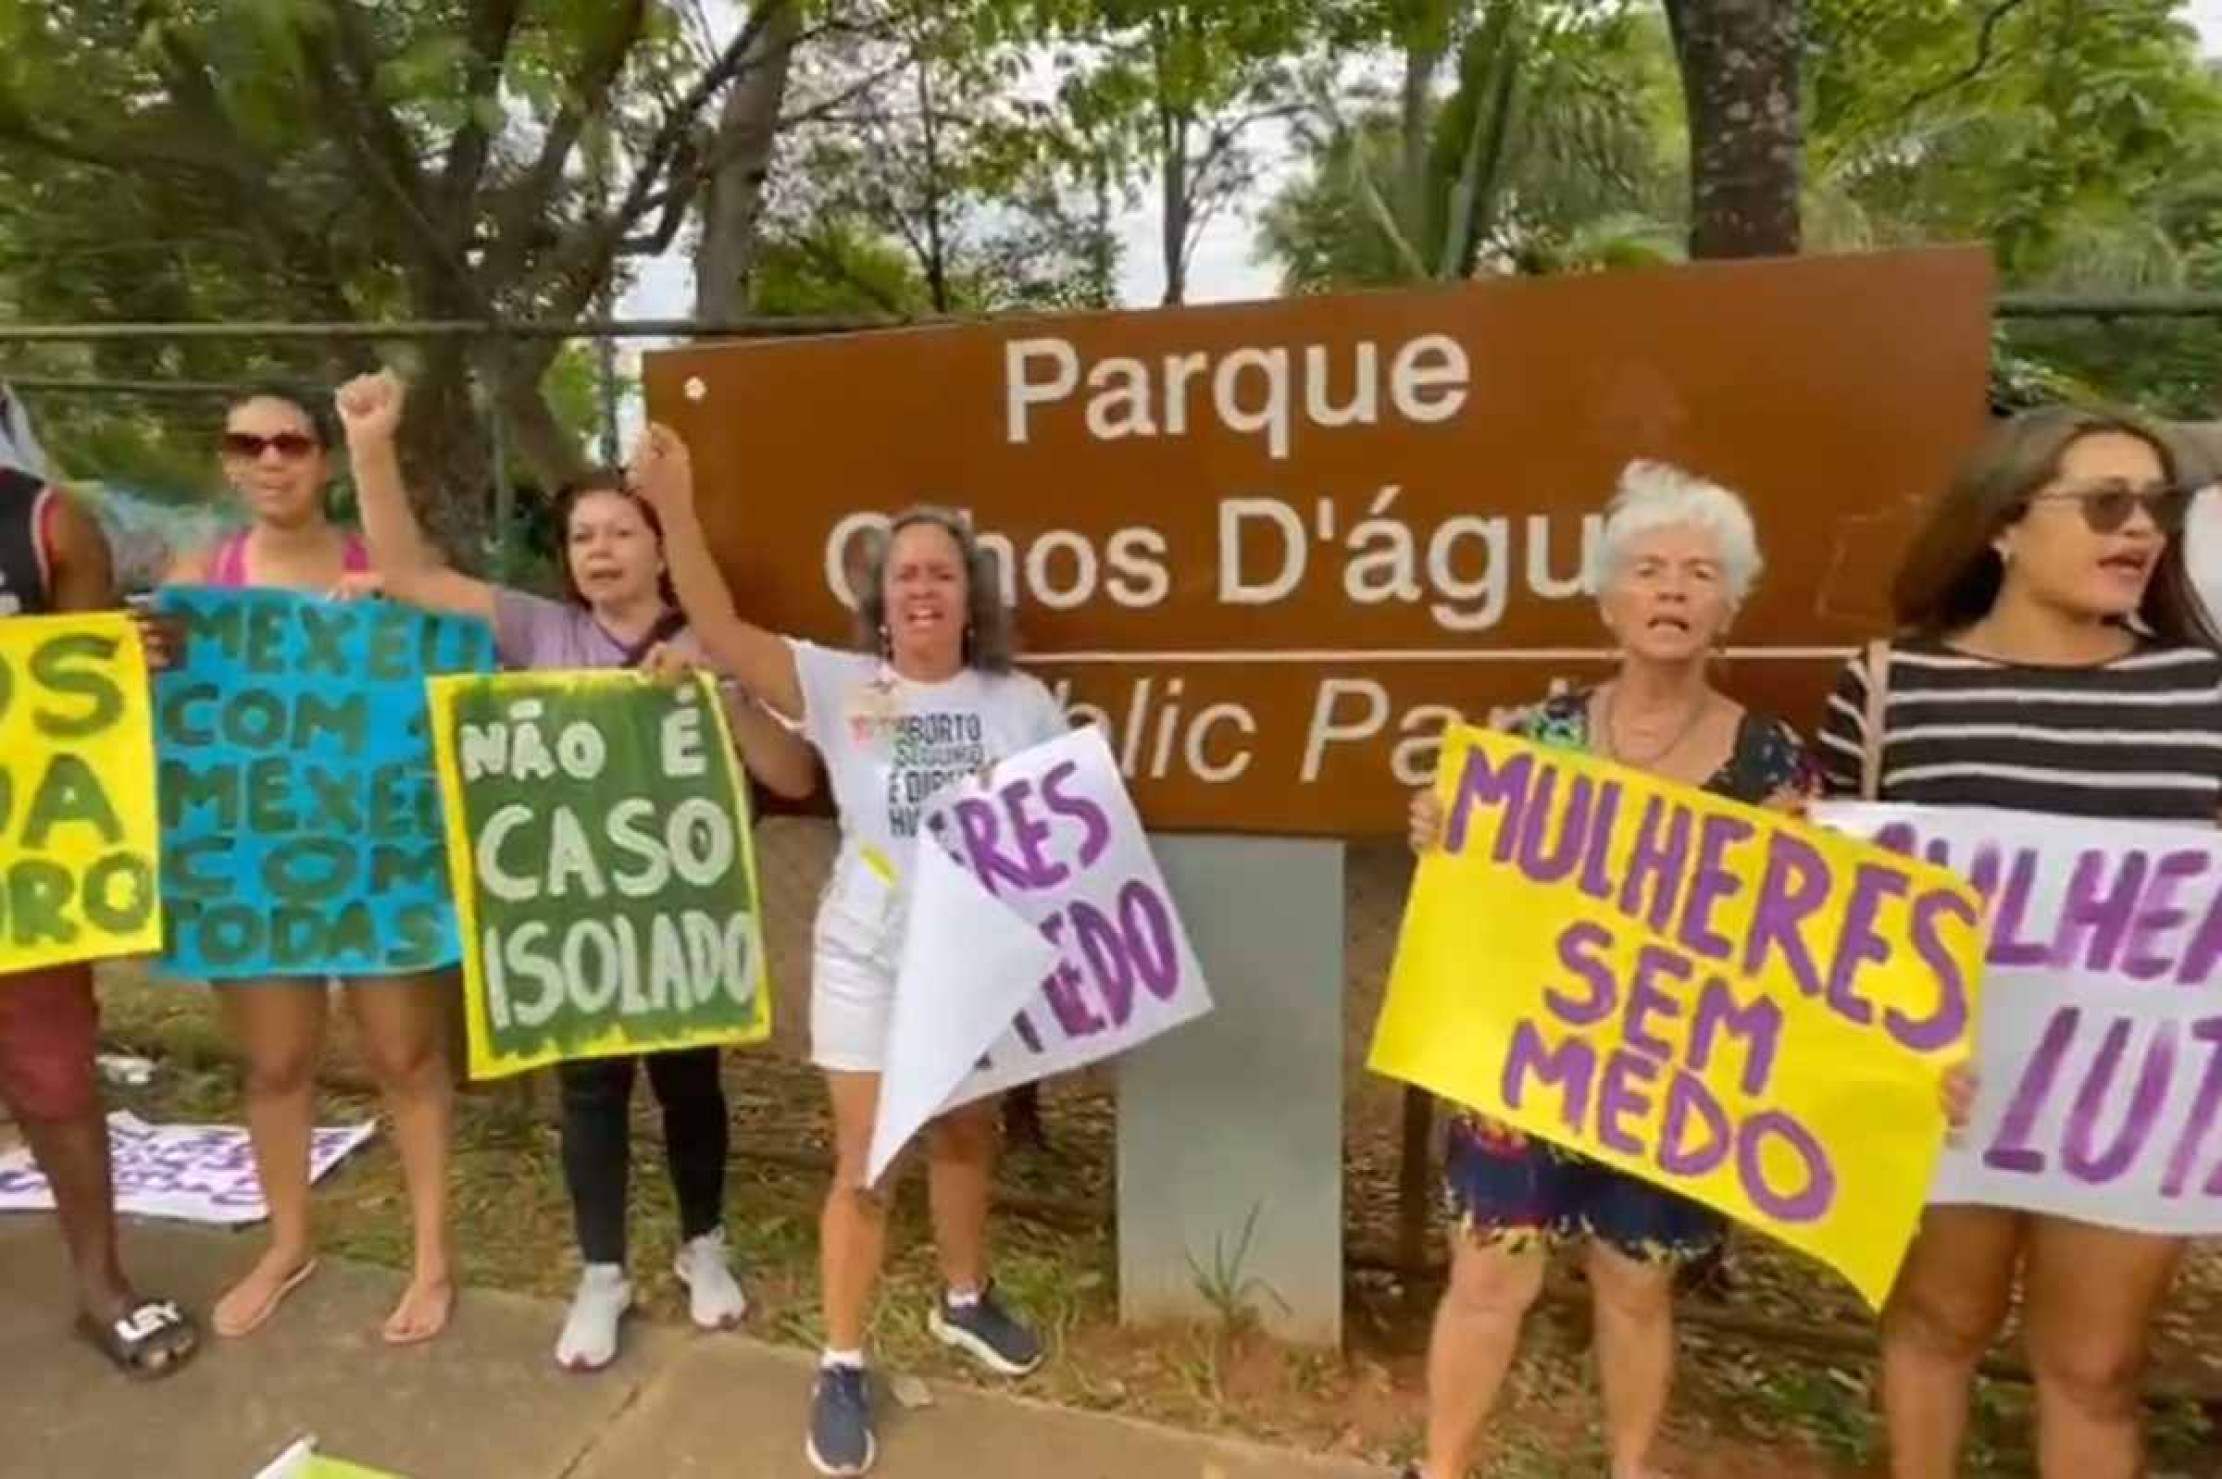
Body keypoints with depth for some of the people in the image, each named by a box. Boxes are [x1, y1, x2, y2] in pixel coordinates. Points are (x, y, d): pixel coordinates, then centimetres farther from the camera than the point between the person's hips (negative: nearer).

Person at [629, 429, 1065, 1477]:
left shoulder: (1023, 704, -3)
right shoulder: (840, 688, -8)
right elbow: (722, 634, -18)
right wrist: (676, 510, -27)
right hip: (868, 961, -2)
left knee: (966, 1138, 21)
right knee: (865, 1165, 6)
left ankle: (965, 1300, 46)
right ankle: (842, 1368, 24)